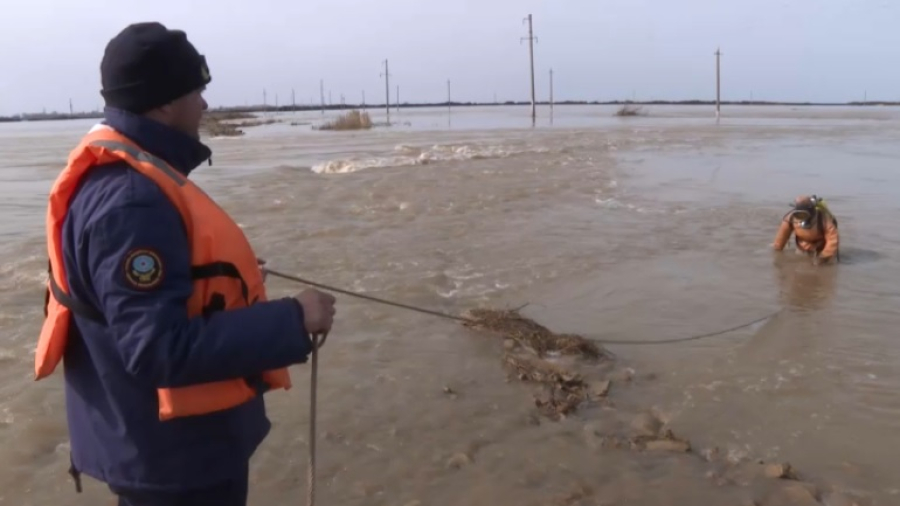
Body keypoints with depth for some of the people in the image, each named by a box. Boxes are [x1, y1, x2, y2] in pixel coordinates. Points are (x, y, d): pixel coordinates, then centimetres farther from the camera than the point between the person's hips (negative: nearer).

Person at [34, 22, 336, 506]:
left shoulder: (119, 174, 5)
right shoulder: (130, 201, -29)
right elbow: (162, 348, -32)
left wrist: (229, 274, 24)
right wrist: (291, 322, -29)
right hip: (171, 453, -10)